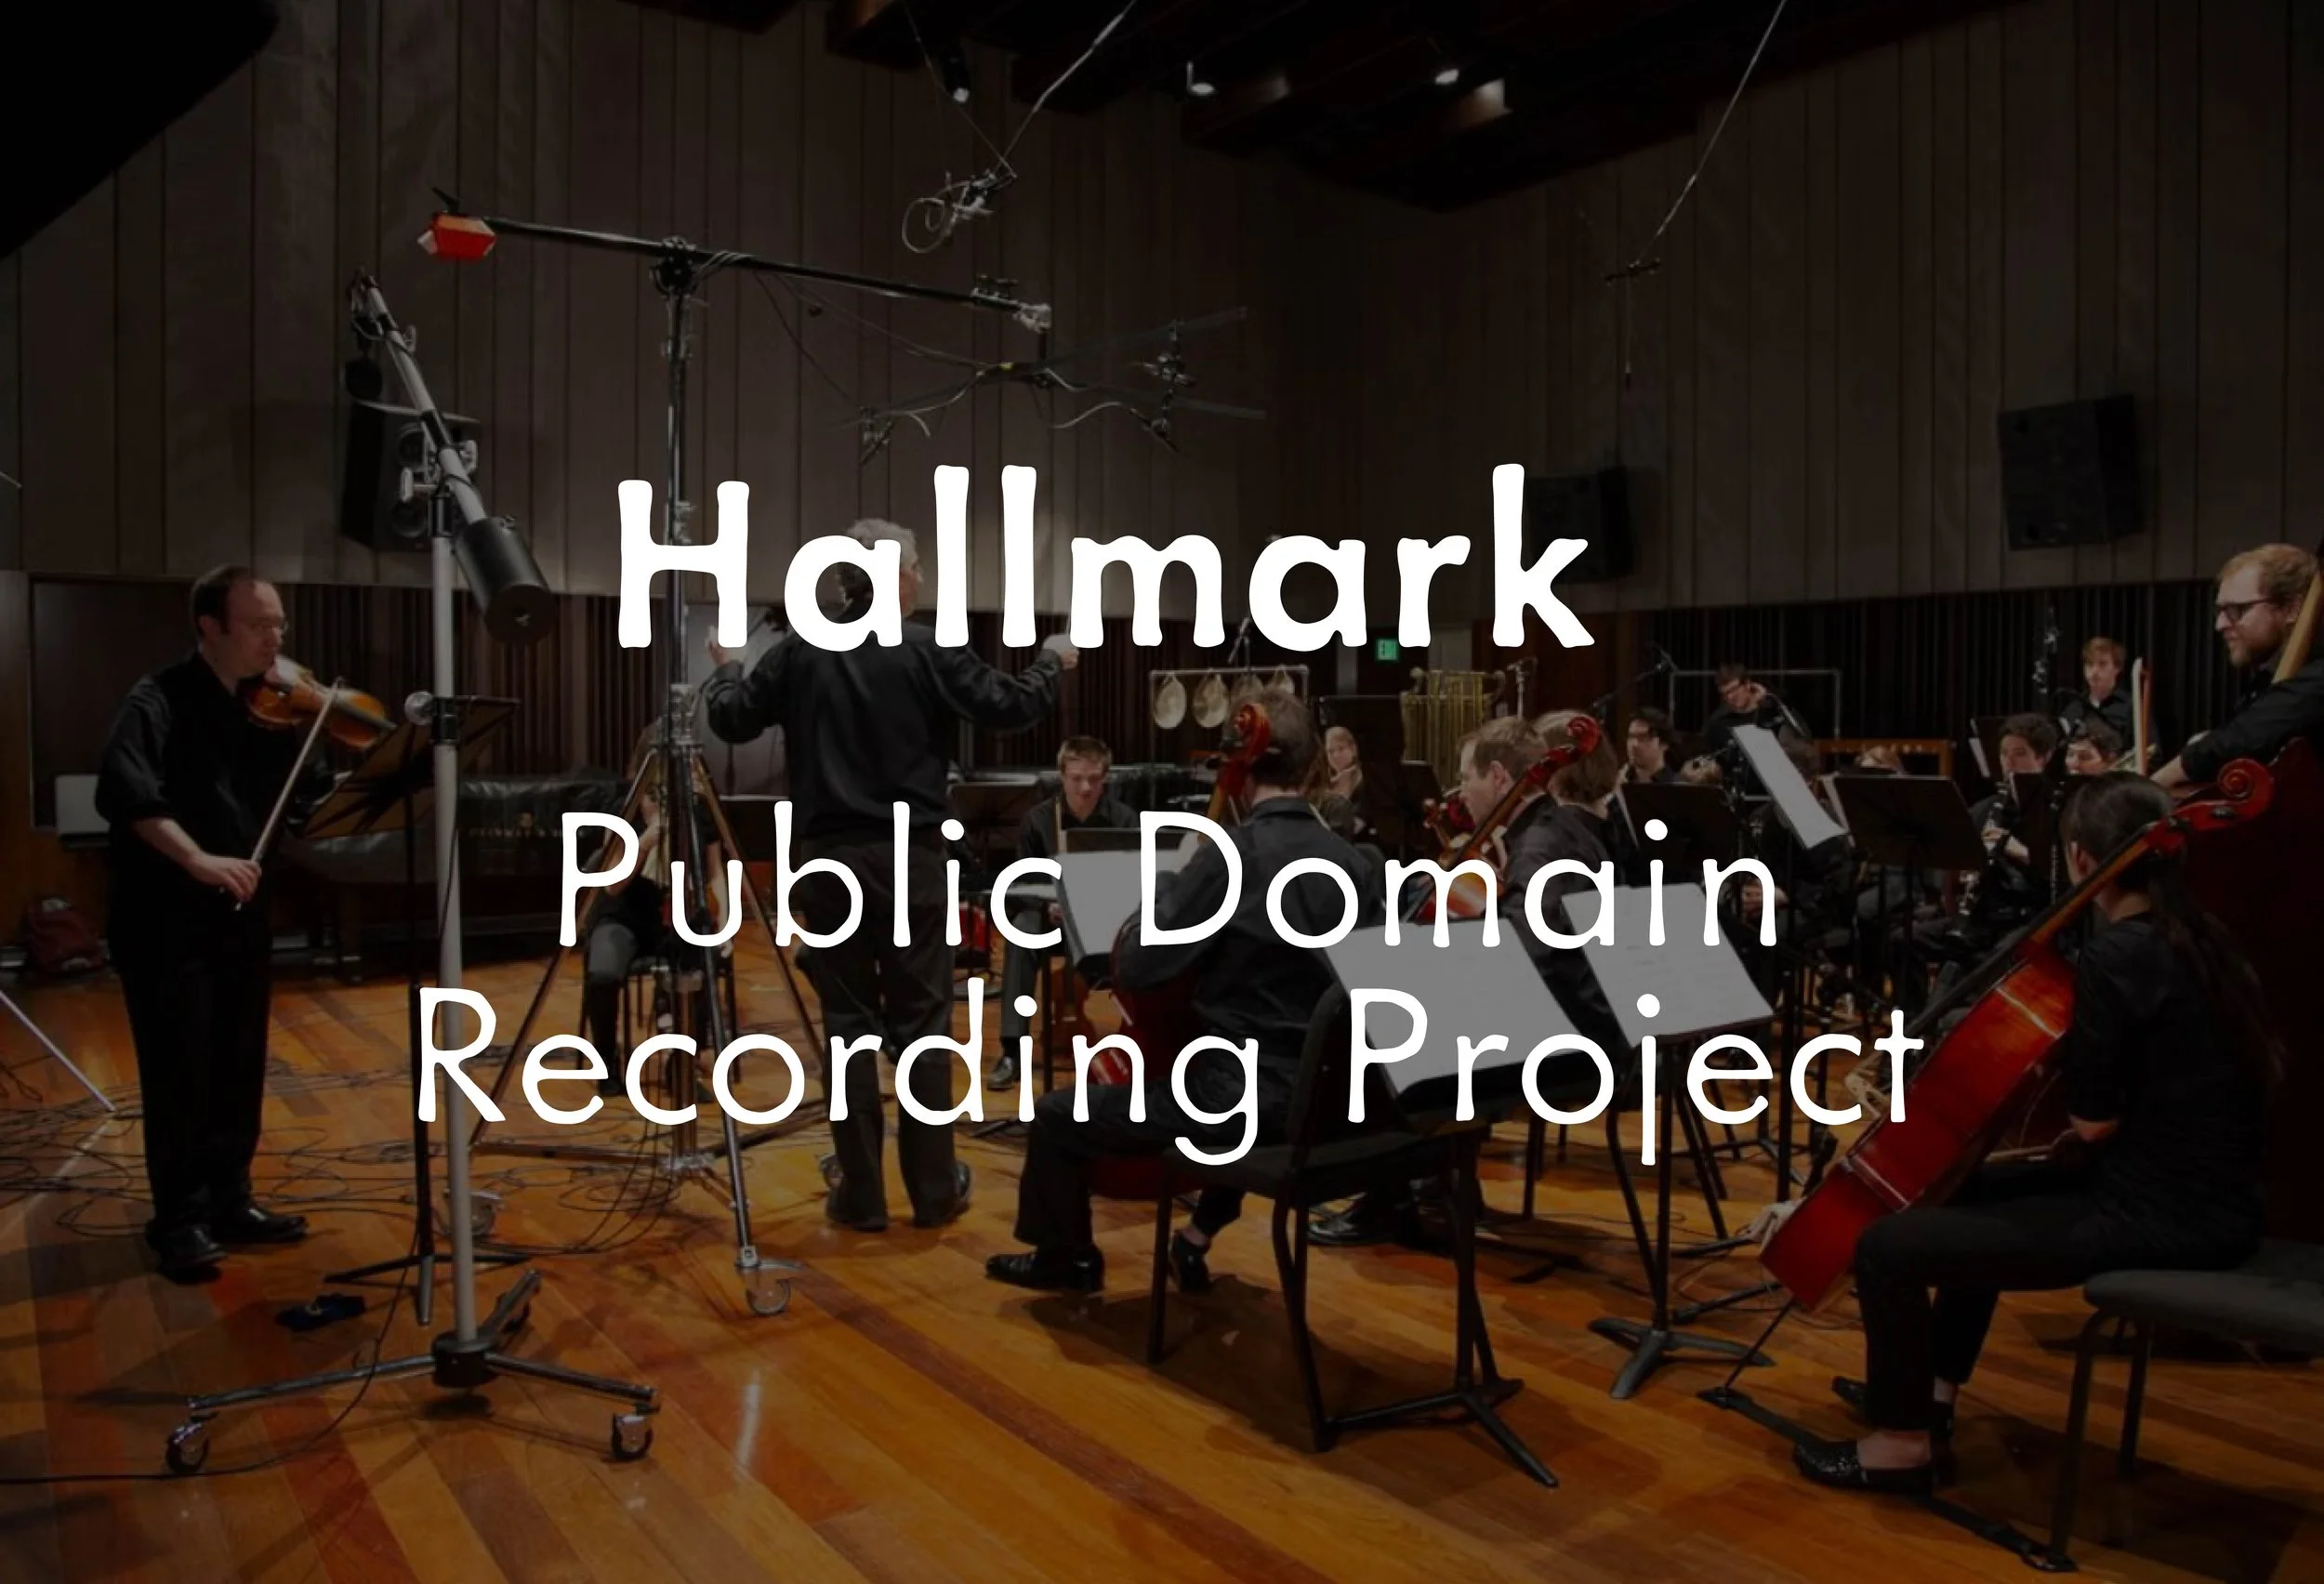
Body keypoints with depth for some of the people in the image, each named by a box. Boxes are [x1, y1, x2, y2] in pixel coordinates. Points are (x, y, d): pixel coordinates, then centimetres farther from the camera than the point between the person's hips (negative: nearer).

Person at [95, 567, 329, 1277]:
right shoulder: (160, 699, -12)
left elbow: (313, 788, 2)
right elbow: (123, 792, -27)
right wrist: (197, 859, -38)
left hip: (242, 920, 6)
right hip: (166, 923, -6)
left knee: (239, 1070, 14)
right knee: (180, 1075, 1)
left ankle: (230, 1201, 27)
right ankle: (180, 1219, 15)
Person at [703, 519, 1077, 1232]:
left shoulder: (800, 651, 2)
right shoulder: (930, 650, -5)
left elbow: (731, 719, 6)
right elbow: (1008, 706, -4)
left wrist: (724, 668, 28)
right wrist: (1052, 660, 15)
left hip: (828, 861, 2)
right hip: (910, 859, -2)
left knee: (849, 1024, 6)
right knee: (921, 1023, 6)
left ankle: (861, 1192, 11)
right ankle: (934, 1188, 13)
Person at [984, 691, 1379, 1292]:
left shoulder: (1231, 854, -18)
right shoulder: (1354, 864, 1)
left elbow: (1134, 967, -17)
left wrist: (1170, 885, 0)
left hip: (1240, 1097, -7)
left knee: (1056, 1118, 9)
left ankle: (1067, 1259, 31)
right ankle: (1199, 1237, 47)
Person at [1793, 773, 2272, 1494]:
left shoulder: (2114, 955, -21)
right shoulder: (2197, 937, 7)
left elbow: (2093, 1120, -17)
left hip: (2160, 1217, -10)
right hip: (2201, 1194, 11)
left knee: (1889, 1246, -11)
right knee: (1978, 1191, 29)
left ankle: (1900, 1441, 9)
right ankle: (1927, 1390, 37)